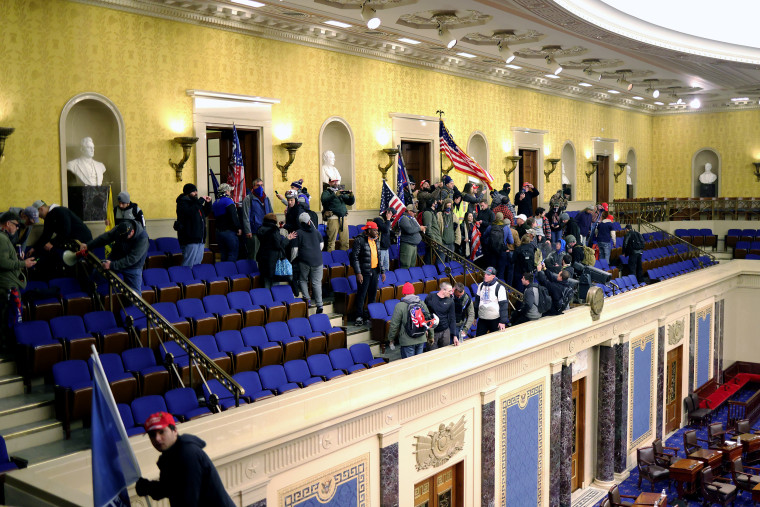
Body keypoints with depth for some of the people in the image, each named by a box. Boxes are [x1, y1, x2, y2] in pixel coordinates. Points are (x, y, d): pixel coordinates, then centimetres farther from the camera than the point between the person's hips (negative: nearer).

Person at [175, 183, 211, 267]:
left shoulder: (195, 202, 18)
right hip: (190, 239, -9)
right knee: (188, 264, -9)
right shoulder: (183, 202, -8)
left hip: (199, 238, 9)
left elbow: (205, 213, 28)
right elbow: (190, 212, -27)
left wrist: (208, 203, 11)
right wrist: (200, 201, -21)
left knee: (197, 263, 13)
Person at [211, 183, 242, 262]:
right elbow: (234, 217, -19)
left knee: (223, 255, 13)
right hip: (229, 231, -8)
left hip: (219, 231, 8)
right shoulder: (228, 201, -13)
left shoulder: (215, 203, 12)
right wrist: (239, 228, -13)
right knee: (233, 254, -4)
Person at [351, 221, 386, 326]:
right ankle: (359, 316, 3)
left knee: (373, 294, 12)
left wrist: (382, 271, 16)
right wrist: (358, 273, -17)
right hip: (364, 272, -7)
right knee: (362, 294, -4)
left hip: (375, 271, 7)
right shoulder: (360, 240, -9)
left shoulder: (375, 240, 13)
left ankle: (371, 314, 22)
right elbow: (355, 257, -12)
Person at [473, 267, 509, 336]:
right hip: (482, 319, 5)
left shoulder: (499, 288, -13)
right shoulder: (481, 286, 5)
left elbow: (503, 305, -13)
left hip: (495, 320, -5)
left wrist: (503, 322, -17)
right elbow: (477, 300, 14)